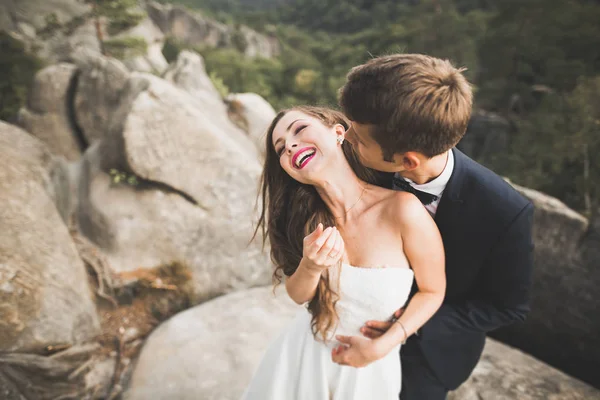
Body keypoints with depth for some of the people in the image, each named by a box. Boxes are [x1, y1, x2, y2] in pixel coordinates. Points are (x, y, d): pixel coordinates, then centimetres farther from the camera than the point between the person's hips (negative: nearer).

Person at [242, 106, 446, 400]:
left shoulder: (402, 209, -27)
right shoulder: (305, 216, -17)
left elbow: (432, 291, -12)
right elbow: (298, 295, -5)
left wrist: (380, 347, -17)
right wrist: (311, 267, -25)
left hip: (369, 366, -2)